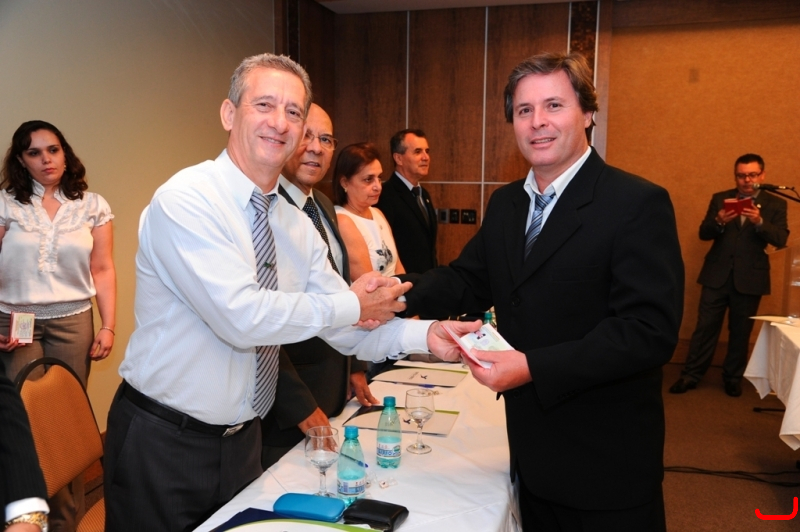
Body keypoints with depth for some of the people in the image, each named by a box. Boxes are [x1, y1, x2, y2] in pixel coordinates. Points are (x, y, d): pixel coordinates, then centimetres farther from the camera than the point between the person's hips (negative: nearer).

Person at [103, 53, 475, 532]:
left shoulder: (299, 228, 2)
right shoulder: (184, 200, -19)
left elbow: (349, 329, 0)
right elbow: (241, 316, -29)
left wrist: (424, 335, -17)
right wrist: (350, 305, -18)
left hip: (243, 441, 6)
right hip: (162, 445, -6)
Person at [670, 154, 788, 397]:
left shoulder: (775, 204, 3)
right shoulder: (720, 199, 6)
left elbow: (781, 240, -8)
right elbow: (703, 233, 1)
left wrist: (759, 222, -26)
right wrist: (718, 222, -21)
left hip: (750, 279, 0)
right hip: (717, 275, 1)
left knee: (740, 332, 9)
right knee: (705, 327, 2)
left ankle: (733, 378, 23)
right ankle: (691, 375, 10)